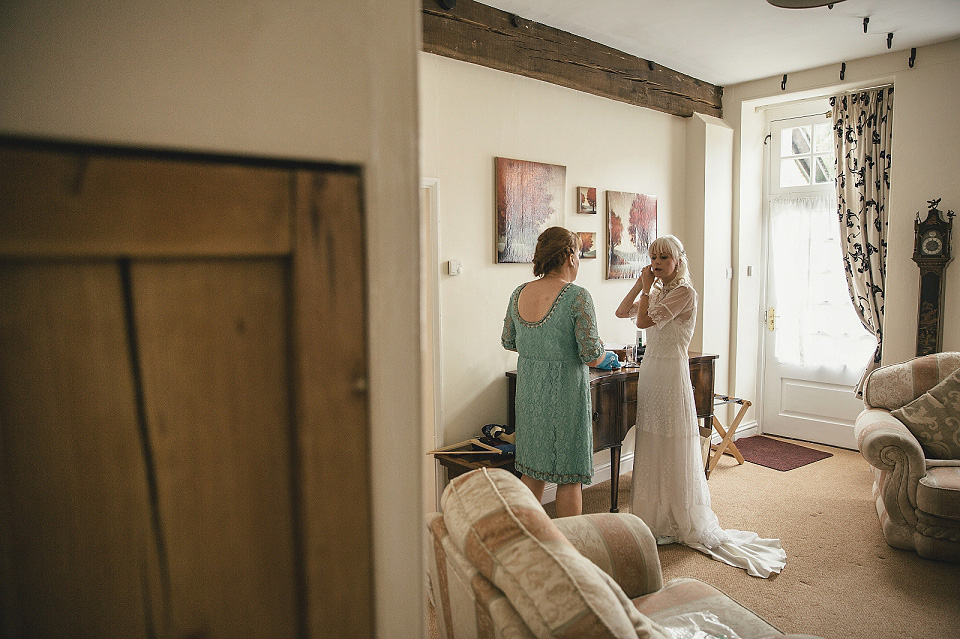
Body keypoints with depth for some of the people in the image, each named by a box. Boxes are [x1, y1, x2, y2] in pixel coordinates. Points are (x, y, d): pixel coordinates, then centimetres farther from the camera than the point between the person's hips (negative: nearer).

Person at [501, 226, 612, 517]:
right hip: (565, 393, -6)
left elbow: (508, 341, 12)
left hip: (529, 390, 6)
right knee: (569, 477, 7)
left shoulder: (519, 293, 2)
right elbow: (592, 356, -17)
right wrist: (606, 354, 5)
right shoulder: (577, 297, -16)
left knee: (532, 471, 18)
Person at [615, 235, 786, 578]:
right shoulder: (656, 291, 12)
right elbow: (622, 312, 9)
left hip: (671, 372, -8)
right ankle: (658, 519, 27)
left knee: (674, 449, 0)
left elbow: (644, 321, -20)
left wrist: (648, 288, -9)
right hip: (650, 370, 8)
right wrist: (640, 284, 2)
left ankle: (689, 526, 15)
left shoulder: (684, 292, -13)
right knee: (651, 448, 13)